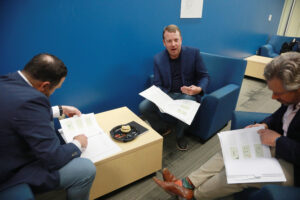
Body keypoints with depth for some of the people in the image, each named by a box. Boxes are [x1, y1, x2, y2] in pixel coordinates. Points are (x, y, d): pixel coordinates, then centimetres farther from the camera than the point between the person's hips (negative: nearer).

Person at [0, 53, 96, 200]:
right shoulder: (29, 100, -34)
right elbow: (53, 158, -27)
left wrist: (60, 110, 13)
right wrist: (78, 144, -9)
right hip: (12, 175, -9)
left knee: (47, 122, 21)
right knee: (87, 169, -14)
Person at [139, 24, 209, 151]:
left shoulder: (193, 53, -5)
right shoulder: (158, 58, -1)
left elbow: (204, 76, 0)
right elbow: (158, 85, 0)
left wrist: (199, 89, -24)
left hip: (187, 94, -1)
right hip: (167, 94, 2)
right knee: (143, 107, -20)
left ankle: (179, 135, -4)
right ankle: (163, 128, 11)